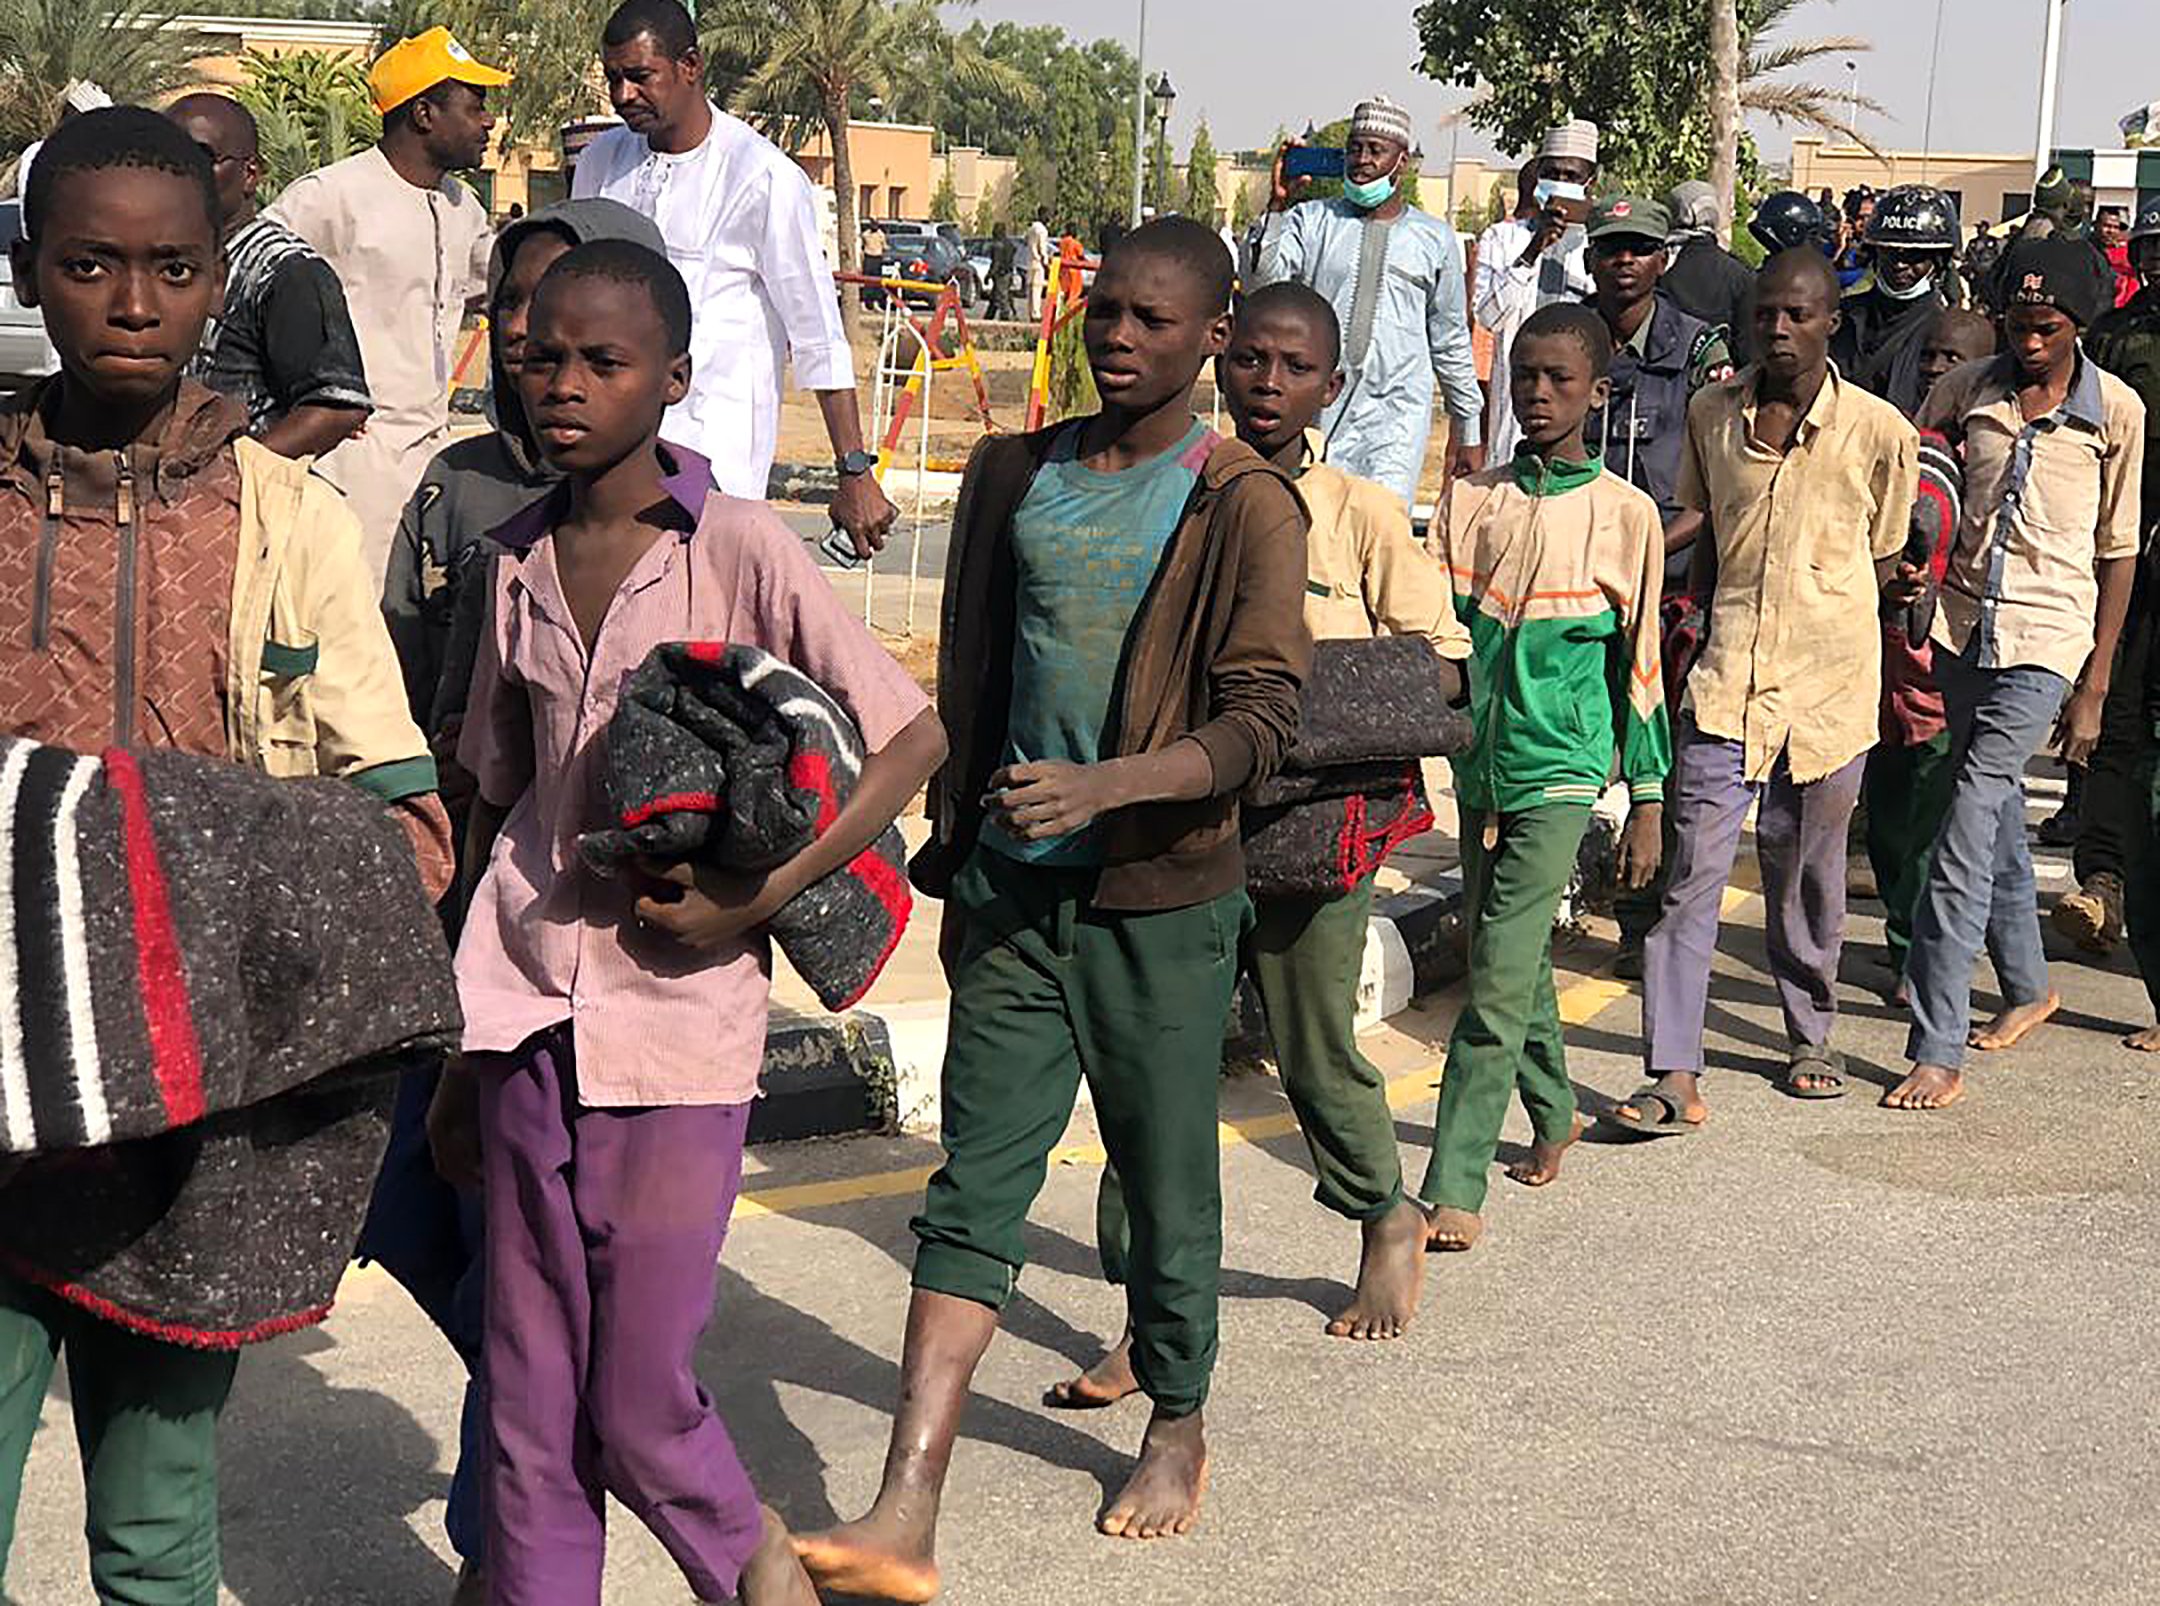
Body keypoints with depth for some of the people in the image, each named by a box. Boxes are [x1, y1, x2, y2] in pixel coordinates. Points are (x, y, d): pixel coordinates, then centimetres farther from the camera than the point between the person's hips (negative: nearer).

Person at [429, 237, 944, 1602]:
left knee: (639, 1412, 1)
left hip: (678, 1024, -4)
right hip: (531, 1026, 5)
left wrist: (757, 900, -16)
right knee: (530, 1415, 8)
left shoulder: (740, 549, -7)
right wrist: (458, 1057, 16)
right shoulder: (523, 561, 8)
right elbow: (502, 810, 15)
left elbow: (914, 737, -7)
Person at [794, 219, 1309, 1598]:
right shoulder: (1015, 476, 9)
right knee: (977, 1187, -3)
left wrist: (1102, 787, -28)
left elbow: (1262, 722, -14)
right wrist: (957, 862, 18)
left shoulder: (1244, 508, -6)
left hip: (1161, 902, -3)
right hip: (1016, 891, 4)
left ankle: (1179, 1429, 35)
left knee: (1169, 1184, 10)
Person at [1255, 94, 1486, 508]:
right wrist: (1277, 205, -11)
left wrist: (1469, 429, 20)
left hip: (1398, 412, -1)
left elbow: (1450, 341, 19)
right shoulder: (1311, 221, 11)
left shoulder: (1434, 238, 13)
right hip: (1317, 407, 1)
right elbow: (1262, 285, -5)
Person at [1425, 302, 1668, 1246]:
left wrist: (1648, 803, 2)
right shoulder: (1474, 501, 6)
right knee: (1512, 962, 16)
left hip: (1560, 768, -4)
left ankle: (1453, 1190, -11)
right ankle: (1553, 1114, 37)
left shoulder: (1623, 514, -2)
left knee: (1501, 979, -11)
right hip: (1481, 759, 4)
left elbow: (1639, 664, 2)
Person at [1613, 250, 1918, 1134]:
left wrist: (1813, 628, 10)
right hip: (1727, 678, 1)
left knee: (1807, 875, 12)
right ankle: (1675, 1077, -9)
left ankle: (1810, 1038, 34)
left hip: (1828, 682, -1)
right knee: (1692, 869, -9)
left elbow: (1880, 560, 9)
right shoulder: (1712, 413, 4)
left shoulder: (1880, 432, -3)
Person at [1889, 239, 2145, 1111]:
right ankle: (2028, 987, 38)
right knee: (1996, 817, 16)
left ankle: (1937, 1051, -12)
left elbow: (2117, 554, 1)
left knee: (1969, 826, -13)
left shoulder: (2116, 410, -3)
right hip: (1962, 622, 4)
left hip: (2046, 638, -4)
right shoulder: (1968, 389, 2)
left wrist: (2093, 688, -1)